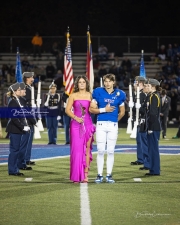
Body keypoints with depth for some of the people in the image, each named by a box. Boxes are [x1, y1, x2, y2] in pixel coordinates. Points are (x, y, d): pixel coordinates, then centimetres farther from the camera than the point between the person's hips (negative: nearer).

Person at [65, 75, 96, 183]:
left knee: (87, 149, -2)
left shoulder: (90, 95, 7)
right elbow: (67, 110, 3)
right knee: (77, 149, -3)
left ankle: (85, 174, -1)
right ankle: (77, 176, 0)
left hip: (87, 124, 0)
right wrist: (75, 117, -10)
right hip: (76, 124, 0)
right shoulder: (73, 96, 8)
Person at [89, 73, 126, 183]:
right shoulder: (98, 92, 1)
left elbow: (122, 112, 16)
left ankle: (109, 175, 9)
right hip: (101, 125, -1)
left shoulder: (119, 94, 5)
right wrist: (104, 110, -10)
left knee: (111, 151, 3)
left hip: (113, 125, 1)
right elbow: (91, 109, -2)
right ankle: (100, 175, 5)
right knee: (100, 151, -1)